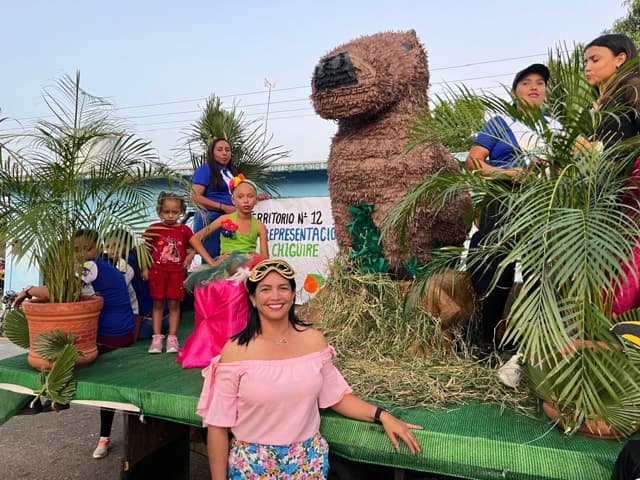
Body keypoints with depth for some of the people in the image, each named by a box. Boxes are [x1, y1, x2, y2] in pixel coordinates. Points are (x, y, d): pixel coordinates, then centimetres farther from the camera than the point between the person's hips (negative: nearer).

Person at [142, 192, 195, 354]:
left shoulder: (184, 230, 2)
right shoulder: (154, 229, 1)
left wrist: (189, 257, -7)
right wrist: (144, 269, 1)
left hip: (177, 272, 0)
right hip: (157, 271, 0)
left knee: (174, 304, 4)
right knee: (158, 304, 6)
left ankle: (172, 338, 11)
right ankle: (157, 338, 12)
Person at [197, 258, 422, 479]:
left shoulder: (314, 340, -5)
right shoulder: (235, 351, -15)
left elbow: (337, 396, 3)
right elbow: (218, 425, -10)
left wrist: (381, 415, -8)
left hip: (308, 460, 3)